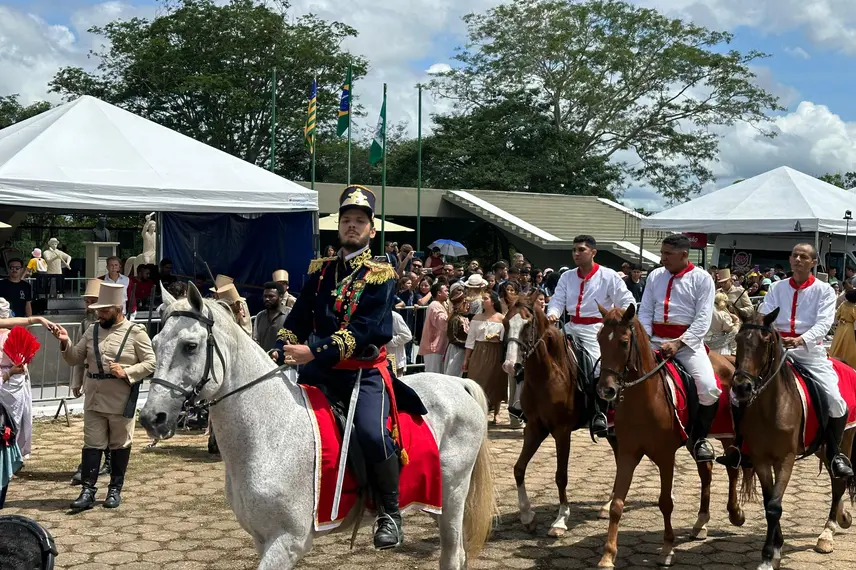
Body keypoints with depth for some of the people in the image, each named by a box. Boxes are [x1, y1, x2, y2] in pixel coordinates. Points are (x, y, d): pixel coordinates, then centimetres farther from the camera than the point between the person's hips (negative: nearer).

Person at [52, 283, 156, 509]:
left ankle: (115, 489, 21)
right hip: (94, 399, 4)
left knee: (120, 445, 9)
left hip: (121, 402, -3)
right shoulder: (92, 330, 6)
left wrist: (126, 372, -20)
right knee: (92, 444, 4)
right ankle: (88, 491, 7)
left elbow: (150, 363, -7)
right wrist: (65, 342, -9)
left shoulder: (135, 332, -7)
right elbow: (74, 359, 9)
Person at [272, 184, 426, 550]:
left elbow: (362, 329, -15)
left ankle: (390, 514, -7)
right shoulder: (320, 271, 13)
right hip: (321, 370, 5)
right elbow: (298, 321, 9)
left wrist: (315, 353, -26)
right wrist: (280, 353, -9)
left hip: (366, 371, -5)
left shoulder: (380, 275, -2)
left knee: (372, 432, -27)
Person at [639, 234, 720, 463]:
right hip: (655, 341, 4)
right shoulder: (655, 276, 12)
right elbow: (645, 312, 9)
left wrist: (678, 344, -21)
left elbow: (703, 319, -9)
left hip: (687, 342, -4)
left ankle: (698, 438, 1)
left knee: (709, 388, -23)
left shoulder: (701, 278, -1)